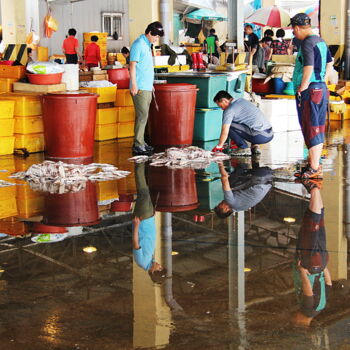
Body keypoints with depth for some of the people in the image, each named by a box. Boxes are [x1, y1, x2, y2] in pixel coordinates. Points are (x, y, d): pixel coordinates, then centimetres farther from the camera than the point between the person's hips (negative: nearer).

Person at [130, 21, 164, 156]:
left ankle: (140, 143, 16)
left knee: (143, 116, 11)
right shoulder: (138, 44, -11)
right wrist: (134, 85, -20)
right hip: (140, 88, -9)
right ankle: (138, 145, -10)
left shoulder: (147, 44, 17)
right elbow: (132, 65, -15)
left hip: (147, 87, 9)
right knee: (142, 115, -11)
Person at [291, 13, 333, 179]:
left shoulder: (307, 42, -16)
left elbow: (309, 67, -25)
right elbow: (329, 63, 22)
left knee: (310, 129, -5)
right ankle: (314, 163, 24)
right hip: (321, 89, 9)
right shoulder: (321, 41, 13)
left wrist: (302, 87, -16)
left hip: (310, 91, -9)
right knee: (318, 128, 14)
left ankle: (314, 169, -3)